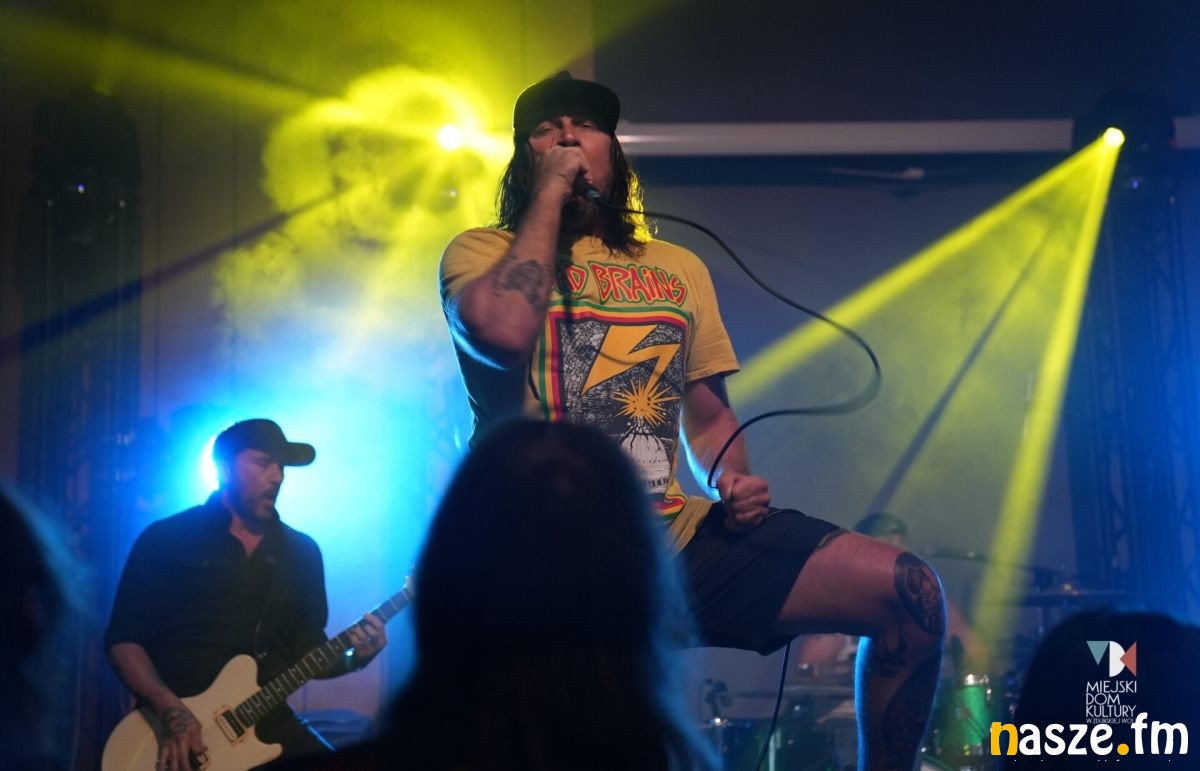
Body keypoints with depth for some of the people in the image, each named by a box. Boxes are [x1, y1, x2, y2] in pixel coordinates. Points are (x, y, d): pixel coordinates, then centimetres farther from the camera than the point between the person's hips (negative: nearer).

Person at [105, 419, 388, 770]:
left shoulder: (302, 552, 13)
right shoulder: (166, 539, 1)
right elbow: (123, 639, -2)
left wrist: (352, 658, -5)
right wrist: (171, 710, -15)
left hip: (267, 725, 4)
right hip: (174, 731, -4)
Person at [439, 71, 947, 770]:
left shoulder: (680, 268, 21)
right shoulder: (482, 253, 6)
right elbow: (503, 332, -19)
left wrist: (735, 482, 3)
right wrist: (550, 195, -7)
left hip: (675, 537, 5)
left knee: (910, 590, -9)